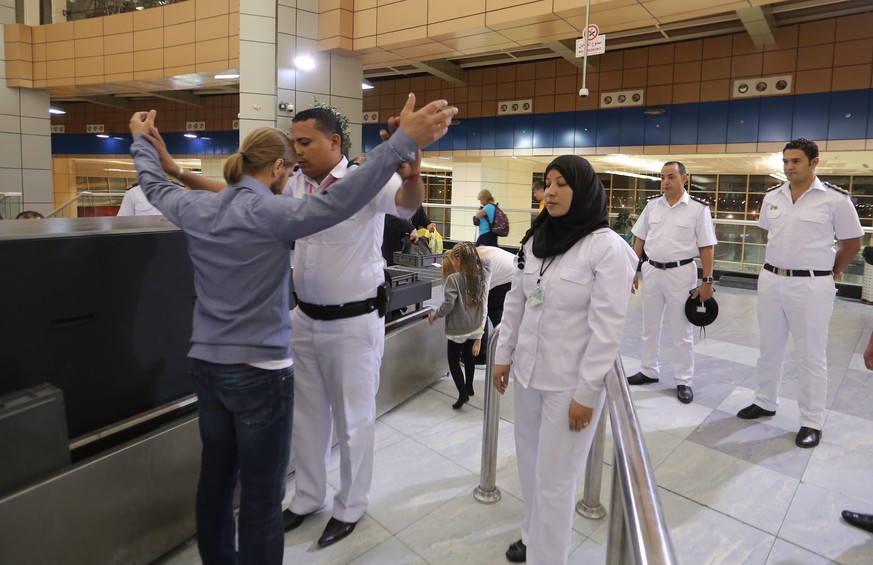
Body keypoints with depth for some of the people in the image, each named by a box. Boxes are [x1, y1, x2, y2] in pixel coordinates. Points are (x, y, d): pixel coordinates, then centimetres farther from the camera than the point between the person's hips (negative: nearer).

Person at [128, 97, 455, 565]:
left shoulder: (196, 208, 4)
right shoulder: (269, 213, -17)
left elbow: (154, 185, 24)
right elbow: (338, 202, -31)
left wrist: (141, 140, 44)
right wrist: (404, 142, -33)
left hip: (207, 366, 8)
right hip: (260, 372, -7)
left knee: (215, 479, 21)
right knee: (261, 496, 6)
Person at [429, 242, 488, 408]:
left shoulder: (453, 279, -19)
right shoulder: (481, 277, 1)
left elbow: (448, 305, -21)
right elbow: (483, 304, 5)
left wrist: (434, 316, -6)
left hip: (458, 328, -6)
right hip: (474, 327, 6)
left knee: (453, 360, 8)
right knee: (468, 356, 22)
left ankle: (463, 393, 0)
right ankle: (469, 387, 35)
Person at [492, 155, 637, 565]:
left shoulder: (608, 247, -13)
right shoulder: (535, 240, 5)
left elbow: (607, 328, -15)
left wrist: (586, 391, -14)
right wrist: (504, 355, 12)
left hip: (570, 382, -5)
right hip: (528, 372, 6)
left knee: (554, 479, 5)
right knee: (530, 464, 17)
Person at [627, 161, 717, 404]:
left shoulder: (698, 208, -7)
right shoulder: (652, 205, 4)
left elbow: (706, 248, -7)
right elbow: (639, 240, 9)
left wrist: (707, 281, -11)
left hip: (681, 273, -4)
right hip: (651, 271, 4)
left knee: (681, 331, 6)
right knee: (650, 327, 14)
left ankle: (683, 381, 19)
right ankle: (649, 371, 30)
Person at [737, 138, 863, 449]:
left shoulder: (835, 199, -8)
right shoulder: (772, 197, 5)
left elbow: (852, 244, 0)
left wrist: (828, 273, 6)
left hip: (810, 286, -5)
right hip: (770, 280, 5)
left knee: (811, 356, 4)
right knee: (769, 349, 16)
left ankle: (812, 422, 17)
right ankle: (765, 402, 32)